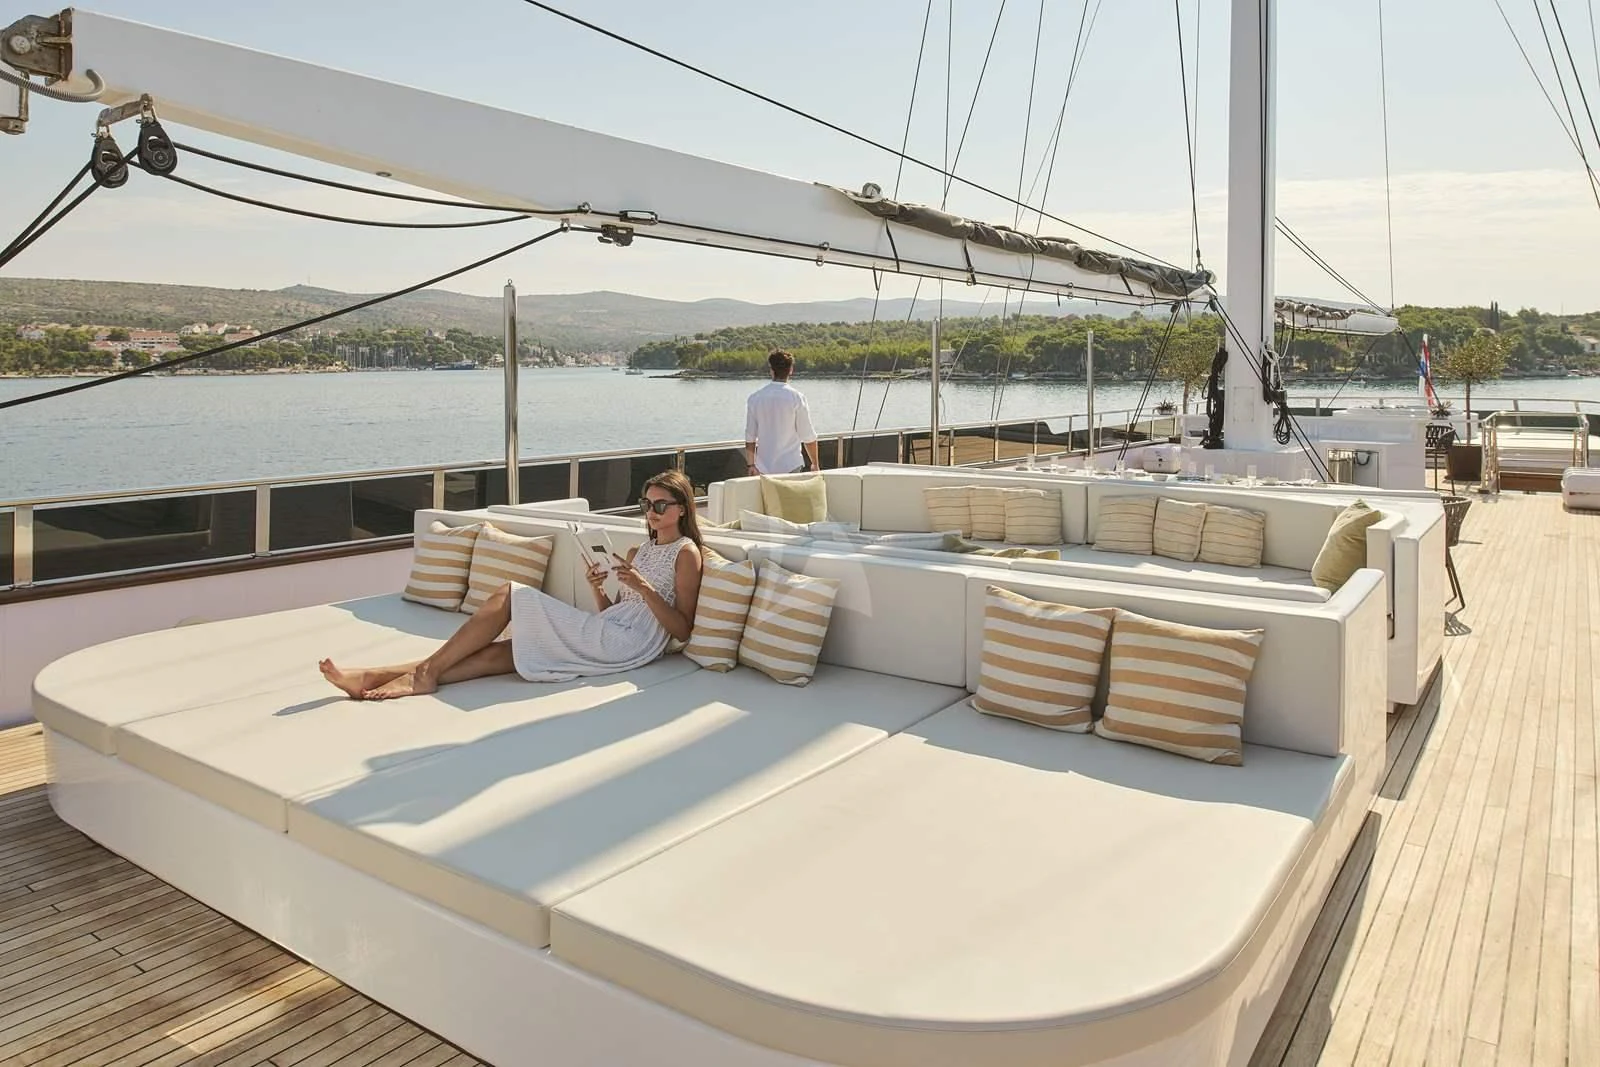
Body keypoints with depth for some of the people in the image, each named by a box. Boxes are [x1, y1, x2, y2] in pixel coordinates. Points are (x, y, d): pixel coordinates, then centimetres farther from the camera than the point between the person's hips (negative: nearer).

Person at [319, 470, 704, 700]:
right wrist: (597, 590, 2)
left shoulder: (686, 552, 2)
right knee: (500, 651, -10)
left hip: (624, 642, -8)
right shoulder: (639, 551, 26)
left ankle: (428, 671, -8)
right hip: (606, 637, 8)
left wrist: (644, 588, -16)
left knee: (509, 596, -11)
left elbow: (682, 630, -7)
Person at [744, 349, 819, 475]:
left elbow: (749, 437, 4)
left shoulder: (754, 398, 1)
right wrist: (815, 464, 8)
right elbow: (808, 437, -4)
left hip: (764, 468, 3)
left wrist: (750, 465, 14)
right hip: (791, 466, -3)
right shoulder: (796, 397, -8)